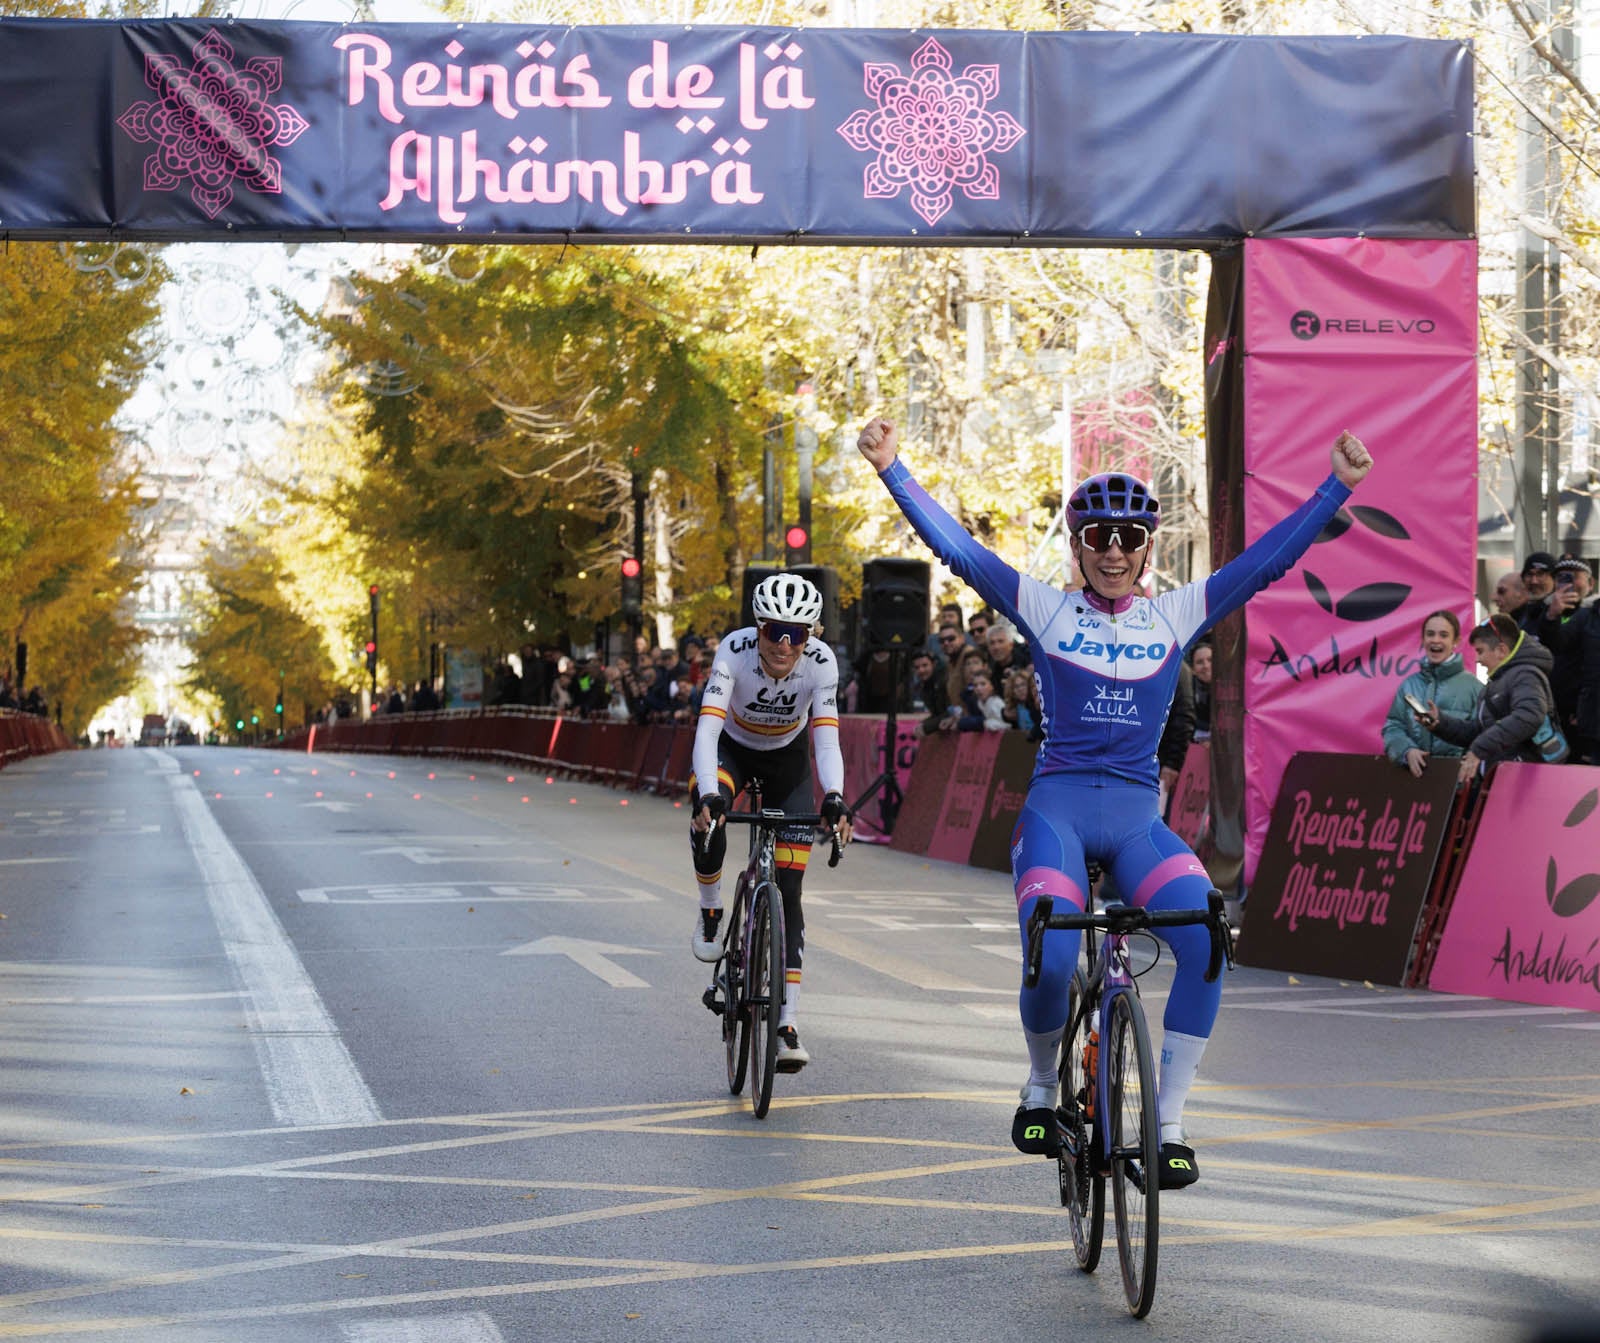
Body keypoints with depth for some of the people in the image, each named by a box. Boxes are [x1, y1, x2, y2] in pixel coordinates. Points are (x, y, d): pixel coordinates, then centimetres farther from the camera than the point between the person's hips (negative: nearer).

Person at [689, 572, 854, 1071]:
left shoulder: (821, 662, -29)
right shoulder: (734, 652, -33)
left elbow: (827, 740, -34)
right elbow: (707, 729, -41)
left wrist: (834, 798, -53)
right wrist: (707, 796, -57)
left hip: (787, 757, 1)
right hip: (732, 748, -1)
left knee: (787, 889, -9)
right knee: (709, 809, -37)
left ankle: (788, 1024, -9)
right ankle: (710, 911, -9)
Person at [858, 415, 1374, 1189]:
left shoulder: (1176, 616, 9)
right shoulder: (1046, 610, 5)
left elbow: (1269, 559, 5)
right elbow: (954, 548, 0)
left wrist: (1339, 485, -2)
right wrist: (891, 469, -8)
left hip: (1138, 818, 2)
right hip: (1057, 809, -2)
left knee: (1207, 942, -26)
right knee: (1051, 963, -25)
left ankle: (1169, 1125, -14)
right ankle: (1041, 1087, 8)